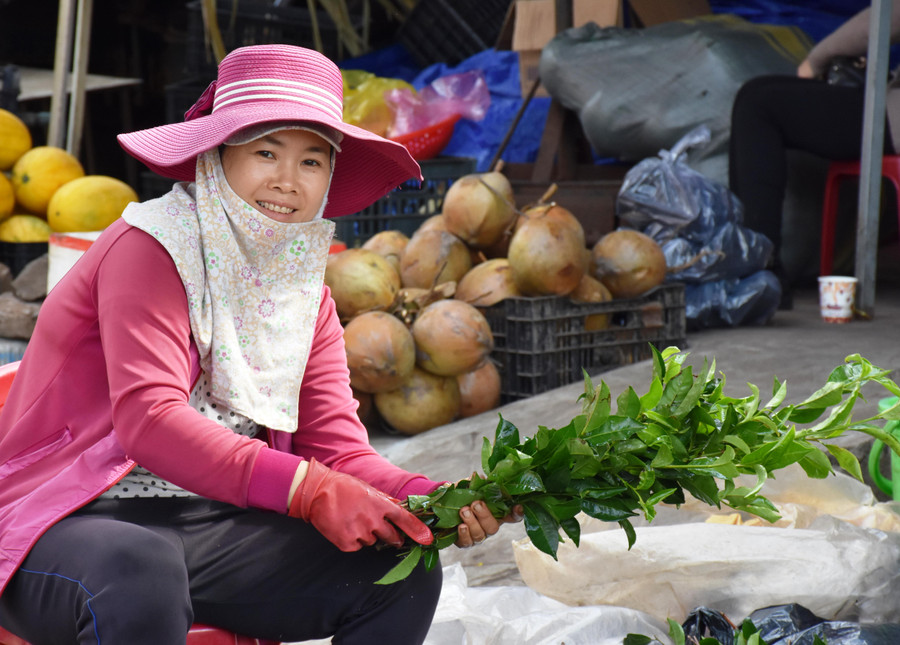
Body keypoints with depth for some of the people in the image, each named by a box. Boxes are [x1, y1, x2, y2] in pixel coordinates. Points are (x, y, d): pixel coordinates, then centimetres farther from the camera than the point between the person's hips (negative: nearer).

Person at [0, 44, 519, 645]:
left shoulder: (306, 291, 9)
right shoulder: (152, 247, -12)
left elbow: (336, 448, 2)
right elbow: (149, 420, -25)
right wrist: (307, 489, -34)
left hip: (215, 527, 6)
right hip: (76, 521, -6)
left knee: (401, 572, -10)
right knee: (139, 571, -40)